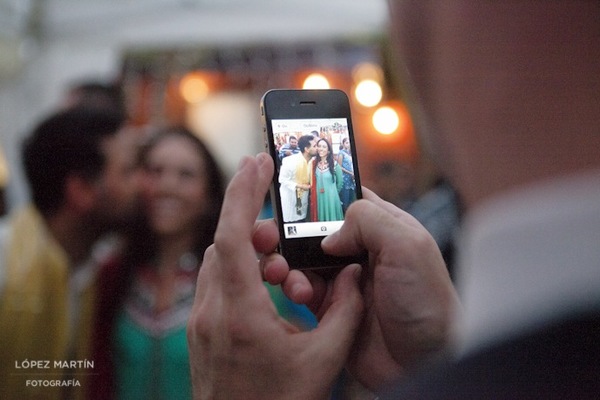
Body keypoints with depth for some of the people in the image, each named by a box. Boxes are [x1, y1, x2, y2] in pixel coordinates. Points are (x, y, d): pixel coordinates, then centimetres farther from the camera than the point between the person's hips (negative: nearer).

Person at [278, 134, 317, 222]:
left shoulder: (313, 161, -8)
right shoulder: (290, 161, -23)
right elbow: (282, 179, -18)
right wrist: (300, 186, -21)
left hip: (303, 197, 5)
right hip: (289, 197, -5)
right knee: (289, 222, 1)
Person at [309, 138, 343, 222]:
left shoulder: (335, 165, -7)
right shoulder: (313, 163, 0)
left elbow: (340, 183, 3)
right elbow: (312, 182, 9)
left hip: (331, 199, -2)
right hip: (317, 199, 2)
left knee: (332, 219, 6)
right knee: (319, 219, 10)